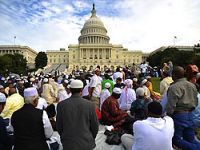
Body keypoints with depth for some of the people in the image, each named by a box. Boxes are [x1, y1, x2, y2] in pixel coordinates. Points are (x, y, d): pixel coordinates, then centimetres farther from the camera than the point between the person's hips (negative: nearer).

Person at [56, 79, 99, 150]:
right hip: (86, 143, 0)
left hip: (68, 143, 1)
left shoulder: (61, 105, -13)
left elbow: (59, 126, -3)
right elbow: (95, 126, -6)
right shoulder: (90, 105, -15)